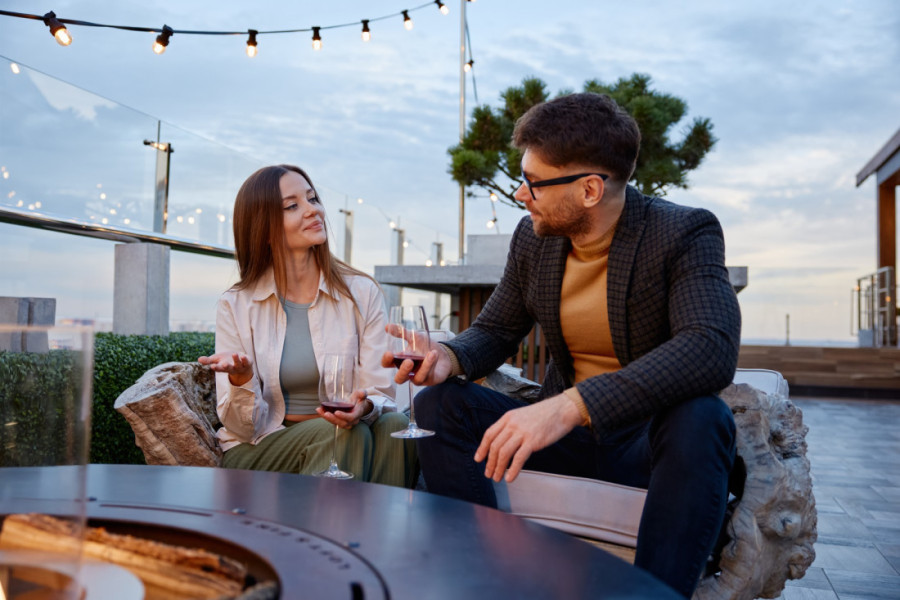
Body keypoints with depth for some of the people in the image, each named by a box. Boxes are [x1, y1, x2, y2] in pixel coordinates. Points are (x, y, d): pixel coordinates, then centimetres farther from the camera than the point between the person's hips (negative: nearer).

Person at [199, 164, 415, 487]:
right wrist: (241, 380, -27)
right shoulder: (236, 306, -3)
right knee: (347, 436, -31)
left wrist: (365, 406, -27)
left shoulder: (362, 292, 0)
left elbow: (382, 394, -3)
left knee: (394, 425, -29)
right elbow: (245, 426, -5)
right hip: (257, 452, -2)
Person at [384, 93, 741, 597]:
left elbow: (712, 350, -31)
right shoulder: (532, 237, 1)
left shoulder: (685, 233, -14)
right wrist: (451, 358, -14)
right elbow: (495, 330, 12)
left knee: (702, 420, -36)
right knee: (439, 404, -11)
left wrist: (571, 404, -42)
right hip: (565, 434, 5)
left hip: (647, 439, -4)